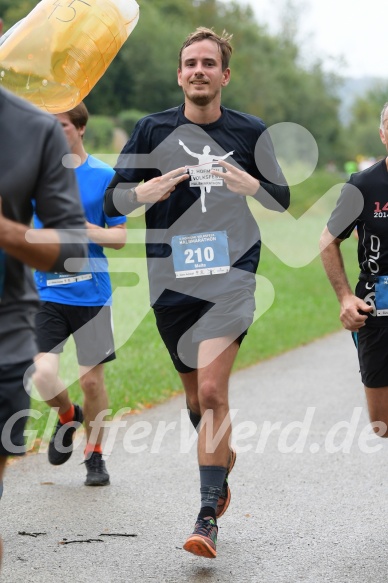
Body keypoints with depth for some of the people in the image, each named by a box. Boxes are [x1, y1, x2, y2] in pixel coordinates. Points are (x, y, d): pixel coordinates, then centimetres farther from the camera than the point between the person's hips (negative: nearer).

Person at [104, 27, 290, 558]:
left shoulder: (250, 132, 2)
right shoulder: (152, 130, 3)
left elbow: (283, 200, 10)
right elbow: (112, 200, 3)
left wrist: (249, 184, -12)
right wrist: (148, 190, -19)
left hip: (230, 274, -2)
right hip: (171, 277, 2)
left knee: (211, 391, -18)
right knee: (196, 397, 13)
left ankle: (208, 518, -16)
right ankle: (225, 462, 43)